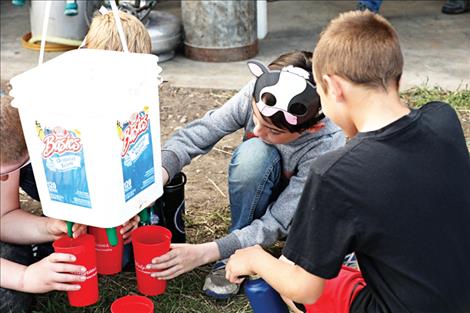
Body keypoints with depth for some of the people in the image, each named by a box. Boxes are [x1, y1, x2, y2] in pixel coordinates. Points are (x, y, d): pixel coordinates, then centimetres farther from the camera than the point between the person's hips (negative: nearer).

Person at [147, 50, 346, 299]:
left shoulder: (327, 147, -36)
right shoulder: (255, 96, -30)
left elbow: (277, 222, -34)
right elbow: (197, 134, -28)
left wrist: (204, 253, -40)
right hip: (255, 196, 2)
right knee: (253, 153, -34)